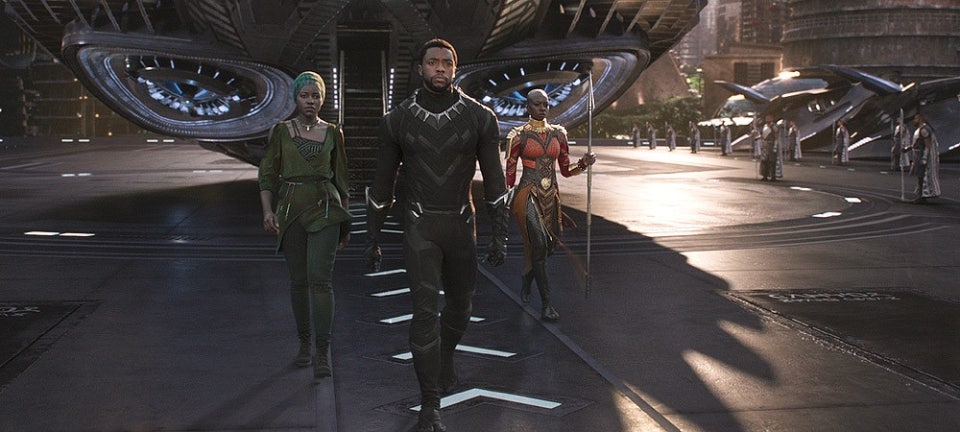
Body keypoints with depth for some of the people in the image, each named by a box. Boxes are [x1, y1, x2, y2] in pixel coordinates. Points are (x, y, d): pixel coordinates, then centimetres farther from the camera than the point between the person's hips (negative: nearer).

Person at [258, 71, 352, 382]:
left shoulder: (333, 133, 7)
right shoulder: (281, 132, 6)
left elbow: (341, 179, 13)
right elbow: (267, 174, 4)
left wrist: (346, 222, 14)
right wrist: (267, 210, -11)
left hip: (324, 209, -1)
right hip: (290, 209, 1)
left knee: (320, 278, -13)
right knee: (298, 280, 8)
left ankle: (322, 354, -12)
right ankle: (304, 344, 24)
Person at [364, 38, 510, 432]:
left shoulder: (479, 118, -4)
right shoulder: (398, 120, -3)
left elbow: (494, 180, -2)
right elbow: (382, 182, 4)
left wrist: (500, 235, -7)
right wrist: (372, 238, 6)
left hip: (461, 225, 2)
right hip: (419, 227, -2)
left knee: (460, 304, 16)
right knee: (425, 312, -9)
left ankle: (446, 357, 48)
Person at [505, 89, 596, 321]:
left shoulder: (558, 134, 9)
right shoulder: (519, 135, -3)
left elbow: (566, 170, 13)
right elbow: (510, 172, -2)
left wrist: (583, 163, -7)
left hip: (551, 196, 5)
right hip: (528, 195, -5)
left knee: (549, 245, 12)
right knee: (539, 245, -14)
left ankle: (526, 283, 42)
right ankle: (546, 304, -9)